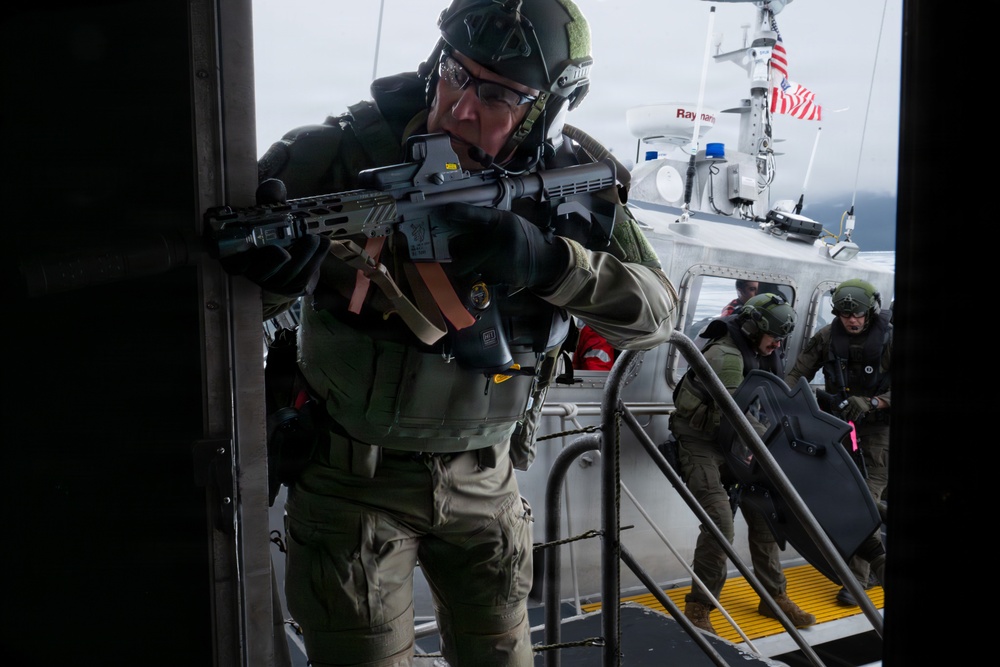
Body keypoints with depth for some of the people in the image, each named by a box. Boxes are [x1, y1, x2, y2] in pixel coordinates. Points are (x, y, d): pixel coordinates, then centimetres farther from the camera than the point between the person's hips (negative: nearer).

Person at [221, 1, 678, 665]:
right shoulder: (352, 149, -18)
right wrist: (280, 272, -40)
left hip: (483, 478, 4)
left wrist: (548, 261, -31)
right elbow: (222, 289, -14)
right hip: (352, 476, -3)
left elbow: (657, 310, -12)